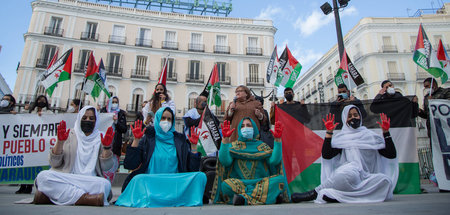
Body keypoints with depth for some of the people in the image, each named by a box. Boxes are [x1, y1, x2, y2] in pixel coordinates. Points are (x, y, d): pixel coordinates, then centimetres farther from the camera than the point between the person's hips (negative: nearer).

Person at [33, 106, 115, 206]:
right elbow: (54, 163, 2)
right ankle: (84, 198, -32)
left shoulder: (100, 138, 10)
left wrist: (107, 147, -14)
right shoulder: (69, 135, 11)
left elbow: (106, 166, 1)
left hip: (90, 181, -1)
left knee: (105, 184, -32)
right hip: (65, 178, 1)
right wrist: (60, 142, -10)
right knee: (43, 176, -27)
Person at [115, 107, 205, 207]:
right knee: (138, 179, -36)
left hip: (175, 183, 3)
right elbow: (130, 165, 0)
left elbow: (192, 168, 10)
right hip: (150, 183, -3)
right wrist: (136, 139, -5)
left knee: (201, 176, -24)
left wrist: (193, 145, 3)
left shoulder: (179, 140, 15)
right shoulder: (148, 138, 10)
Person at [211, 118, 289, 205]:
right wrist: (225, 139, -17)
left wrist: (278, 139, -10)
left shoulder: (262, 146, 14)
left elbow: (274, 161, -3)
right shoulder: (234, 146, 11)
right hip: (239, 184, -1)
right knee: (226, 184, -30)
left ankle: (244, 197, -30)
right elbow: (225, 161, -10)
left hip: (262, 183, 2)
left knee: (280, 179, -23)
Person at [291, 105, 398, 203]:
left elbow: (391, 155, 12)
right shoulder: (341, 138, 12)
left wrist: (386, 132, 7)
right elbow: (326, 156, -2)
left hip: (366, 178, 4)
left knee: (385, 180, -30)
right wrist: (329, 132, -3)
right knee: (350, 171, -38)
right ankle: (315, 193, -26)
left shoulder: (371, 136, 19)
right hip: (347, 175, -3)